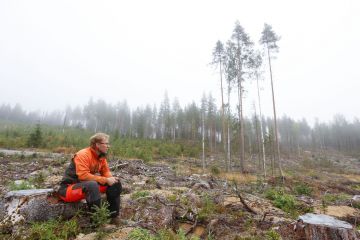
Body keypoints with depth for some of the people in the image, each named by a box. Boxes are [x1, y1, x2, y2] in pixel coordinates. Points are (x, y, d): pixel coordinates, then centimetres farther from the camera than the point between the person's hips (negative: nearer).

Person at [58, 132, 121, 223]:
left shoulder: (101, 156, 0)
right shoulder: (83, 155, -24)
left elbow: (106, 172, 6)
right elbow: (83, 176, -33)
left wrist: (112, 178, -18)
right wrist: (106, 180, -29)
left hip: (90, 185, 8)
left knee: (116, 183, -1)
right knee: (92, 185, -39)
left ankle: (114, 216, 6)